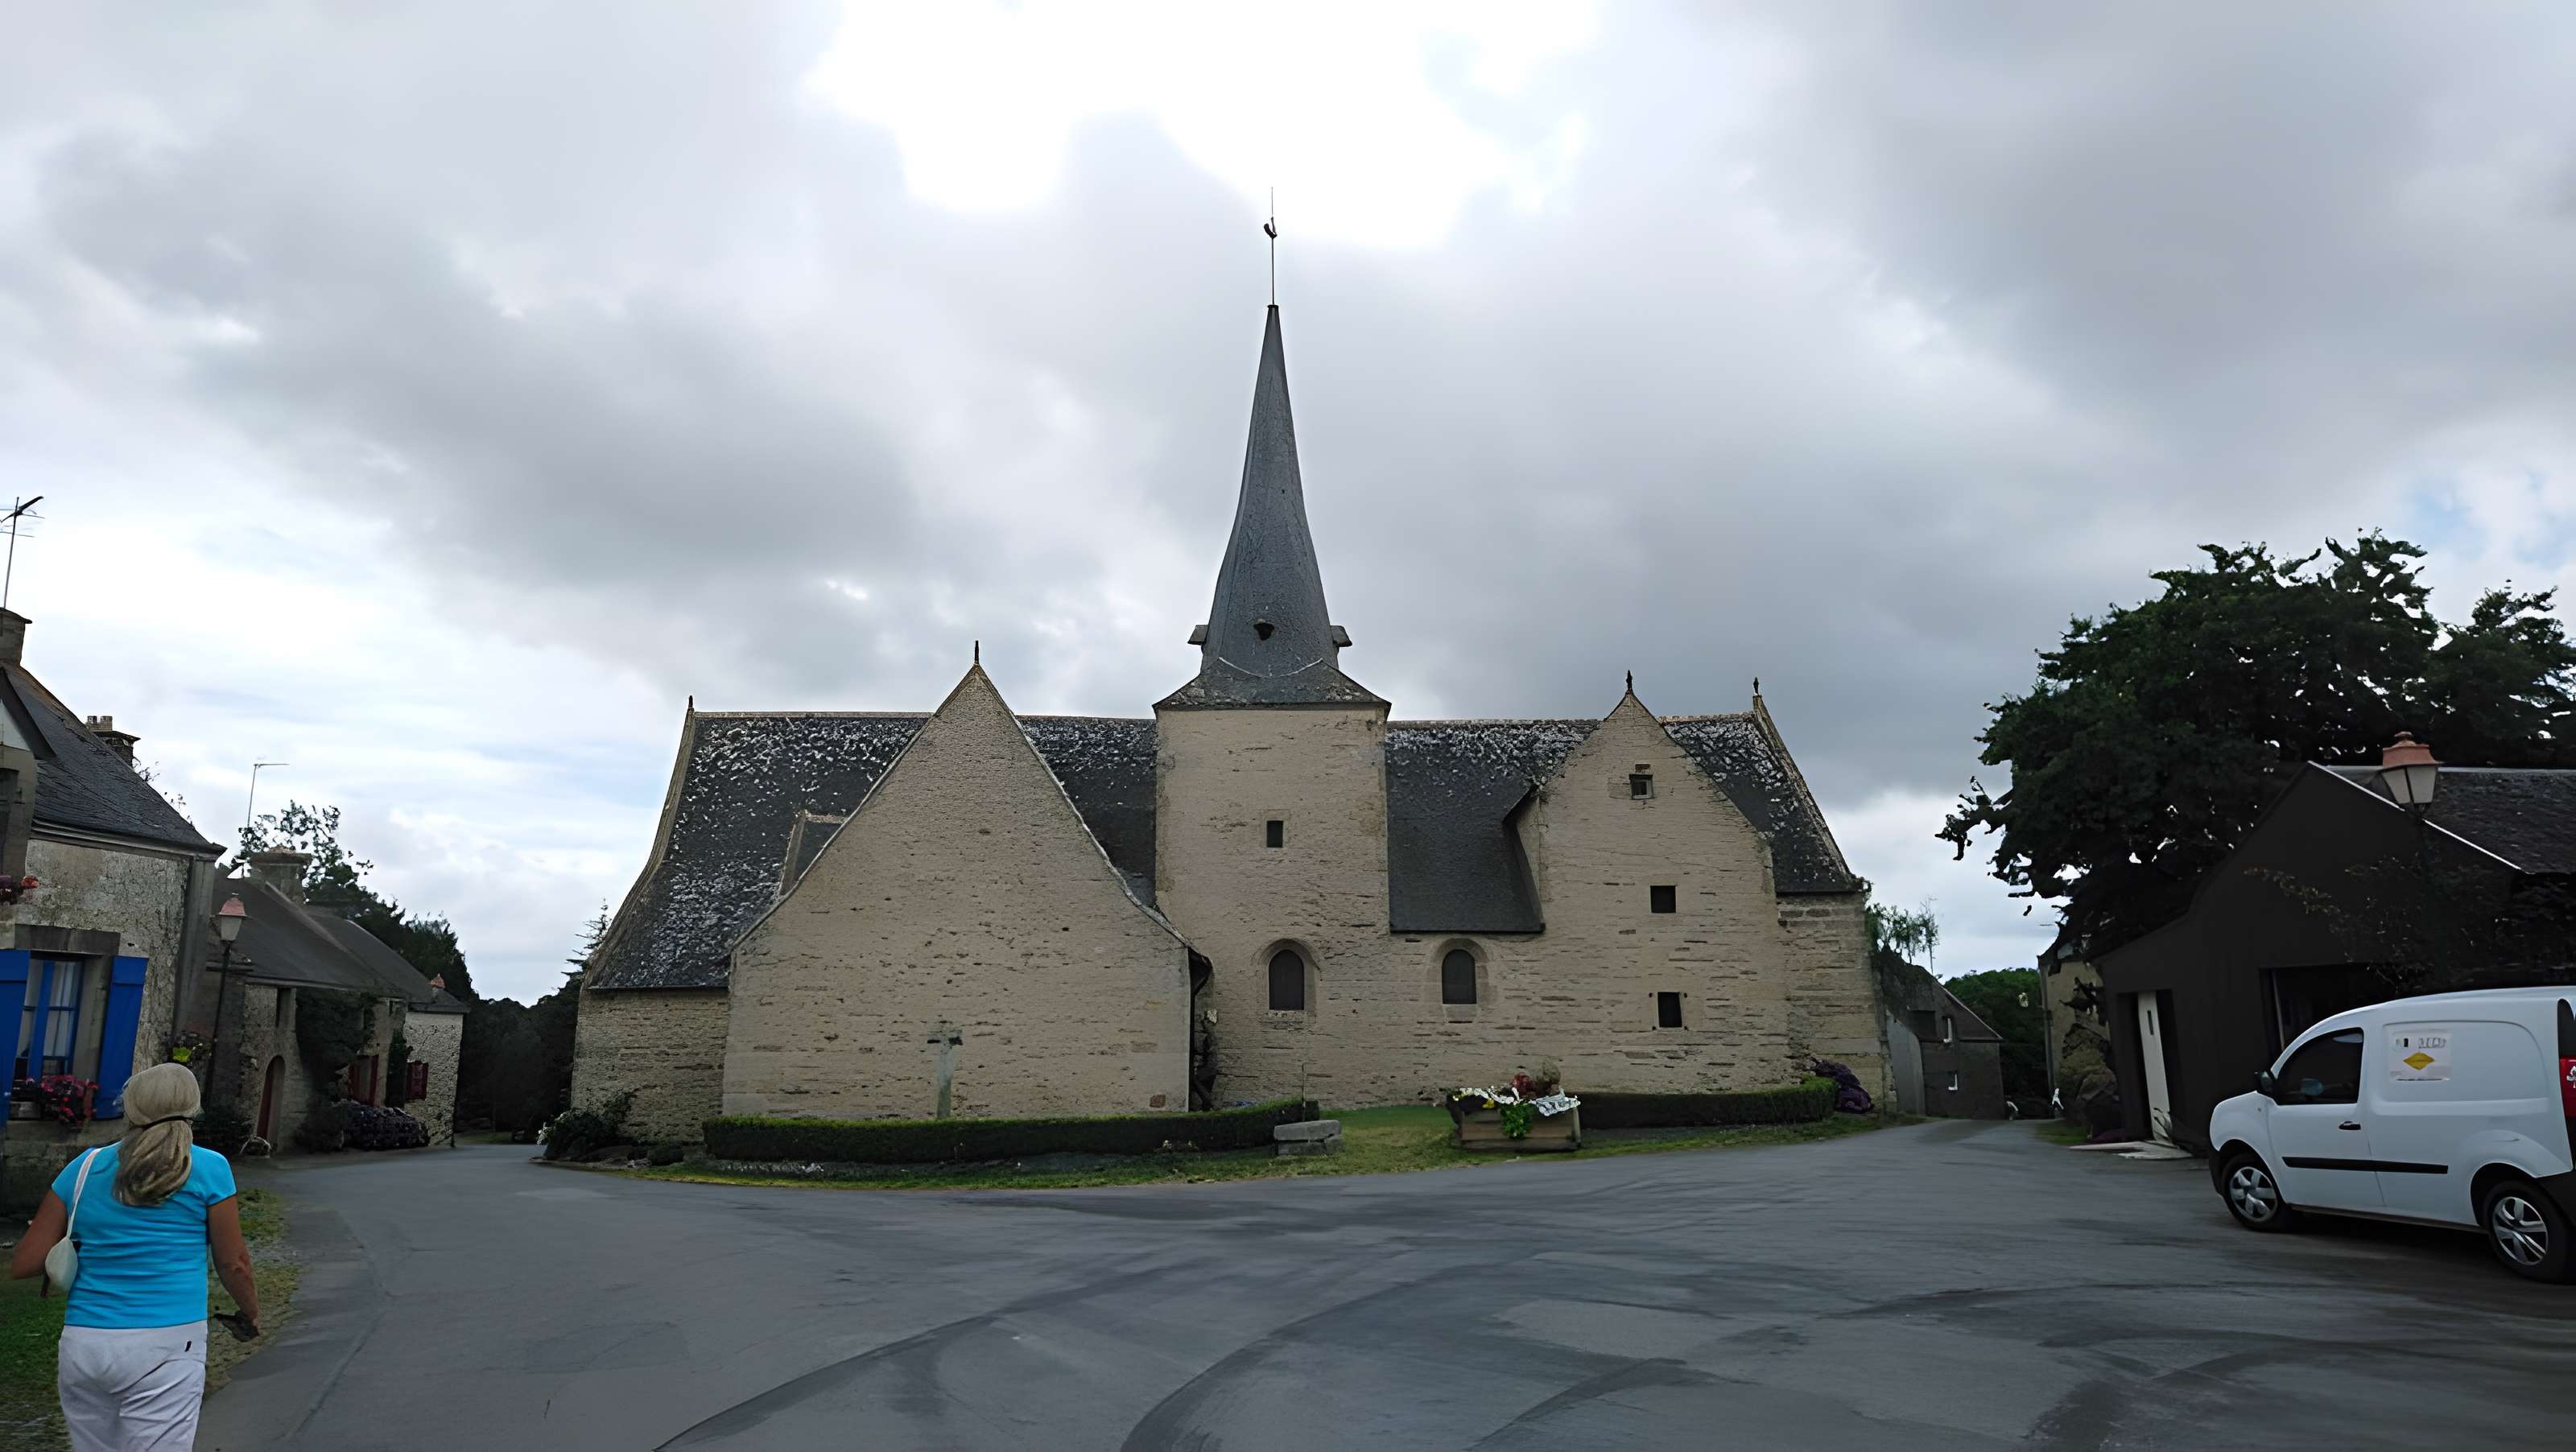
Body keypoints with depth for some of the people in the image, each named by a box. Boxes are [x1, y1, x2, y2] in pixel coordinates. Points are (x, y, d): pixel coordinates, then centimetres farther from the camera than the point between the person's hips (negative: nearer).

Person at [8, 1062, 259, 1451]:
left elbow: (23, 1264, 8)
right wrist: (251, 1313, 21)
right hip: (163, 1351, -4)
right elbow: (233, 1264, 3)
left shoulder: (85, 1167, 7)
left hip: (83, 1346, 4)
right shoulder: (208, 1169, -3)